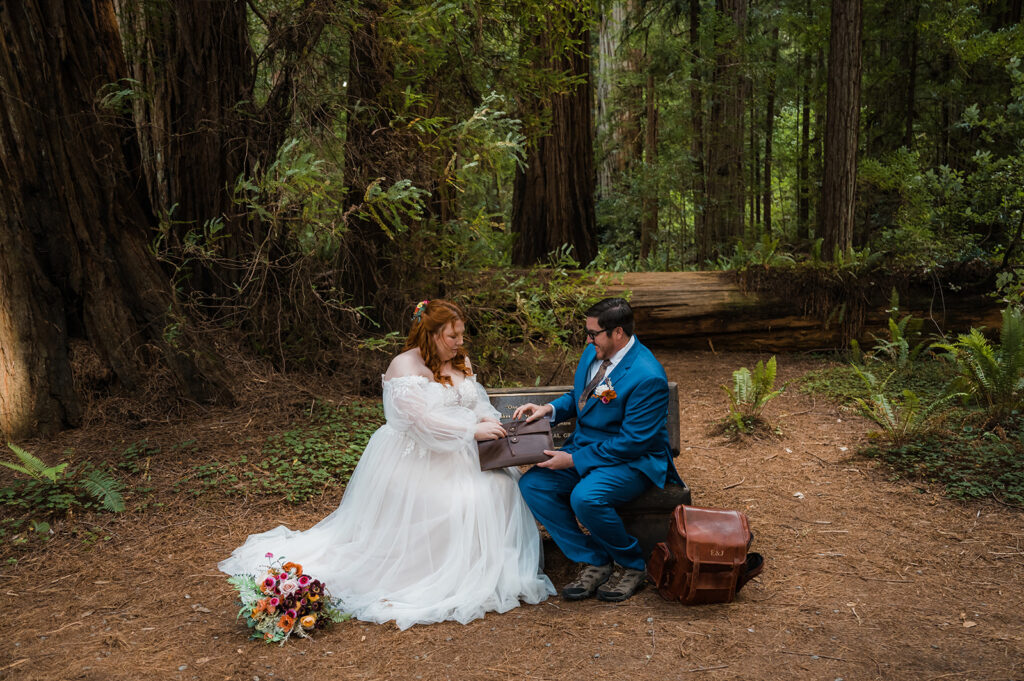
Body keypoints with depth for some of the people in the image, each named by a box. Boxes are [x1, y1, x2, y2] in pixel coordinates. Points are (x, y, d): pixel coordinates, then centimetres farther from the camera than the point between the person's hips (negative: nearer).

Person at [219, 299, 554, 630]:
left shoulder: (461, 362, 14)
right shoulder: (404, 366, -11)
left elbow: (477, 402, 17)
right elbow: (421, 420, -21)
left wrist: (490, 420, -8)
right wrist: (473, 431, -22)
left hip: (460, 455, 7)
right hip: (414, 459, -7)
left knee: (500, 486, -15)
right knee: (449, 504, -27)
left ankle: (490, 573, -3)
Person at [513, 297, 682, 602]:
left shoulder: (648, 377, -23)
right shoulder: (593, 353, 3)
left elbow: (632, 442, -24)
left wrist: (574, 460, -22)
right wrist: (550, 409, -3)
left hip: (633, 460, -8)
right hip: (584, 447, 9)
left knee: (586, 497, -34)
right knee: (532, 484, -12)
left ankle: (631, 565, -4)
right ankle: (592, 562, -2)